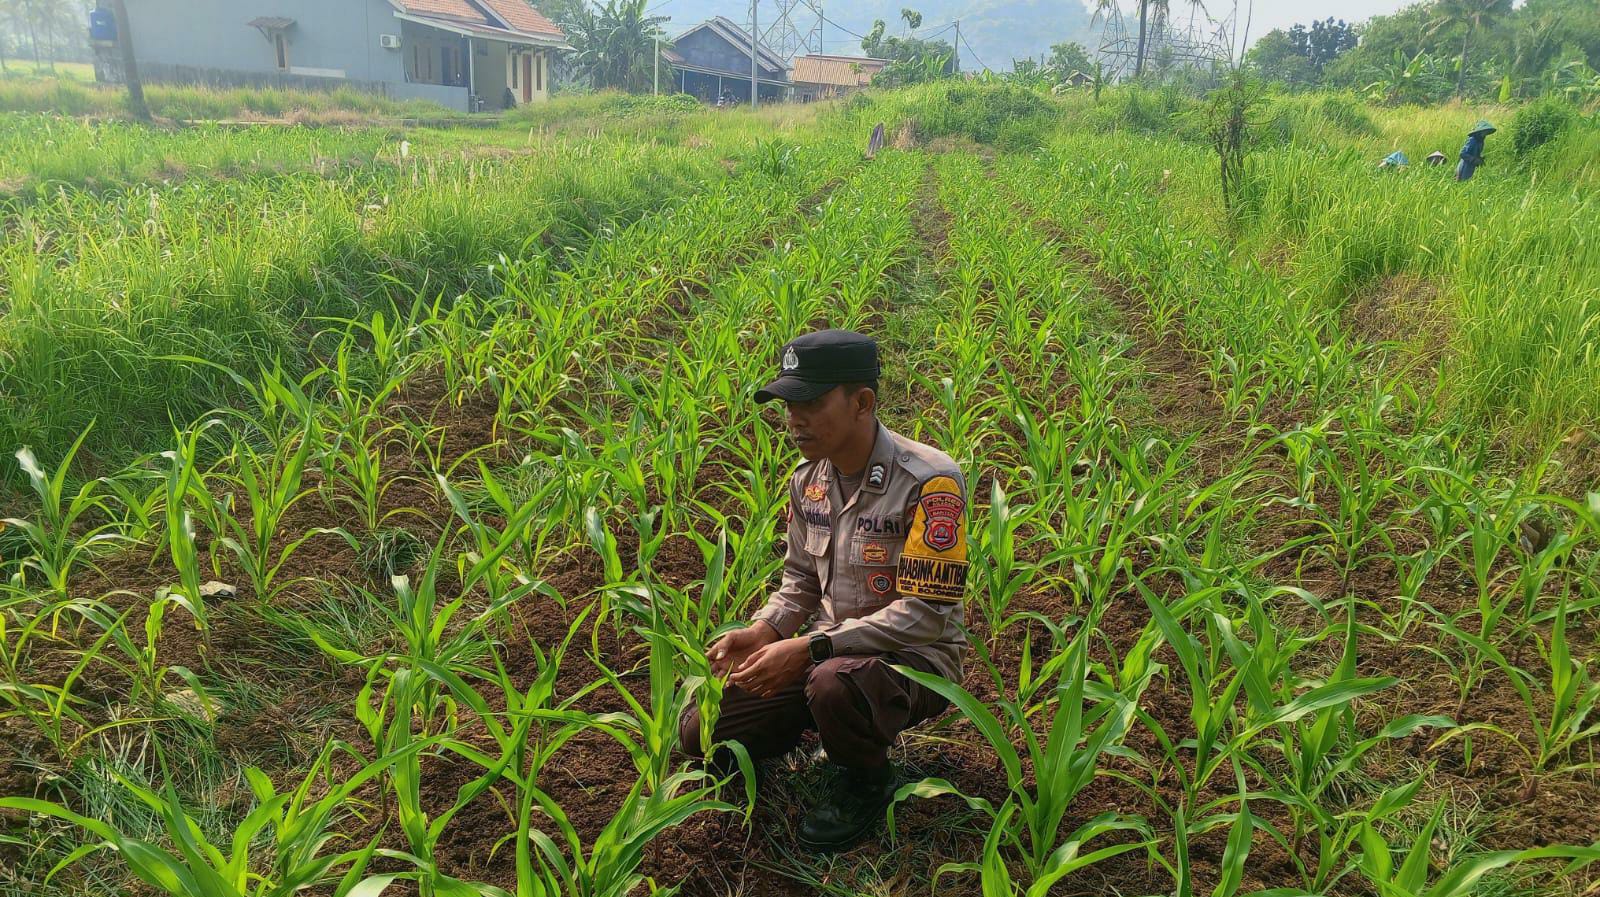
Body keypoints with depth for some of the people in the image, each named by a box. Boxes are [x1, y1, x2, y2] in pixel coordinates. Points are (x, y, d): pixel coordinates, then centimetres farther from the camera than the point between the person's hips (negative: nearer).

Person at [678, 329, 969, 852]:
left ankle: (869, 783, -5)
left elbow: (926, 612, -25)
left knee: (835, 684, -40)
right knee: (702, 732, -6)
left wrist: (809, 647, -30)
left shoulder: (929, 482, -23)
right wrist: (763, 630, -10)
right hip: (827, 649, 6)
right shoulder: (807, 480, 0)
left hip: (914, 656, -6)